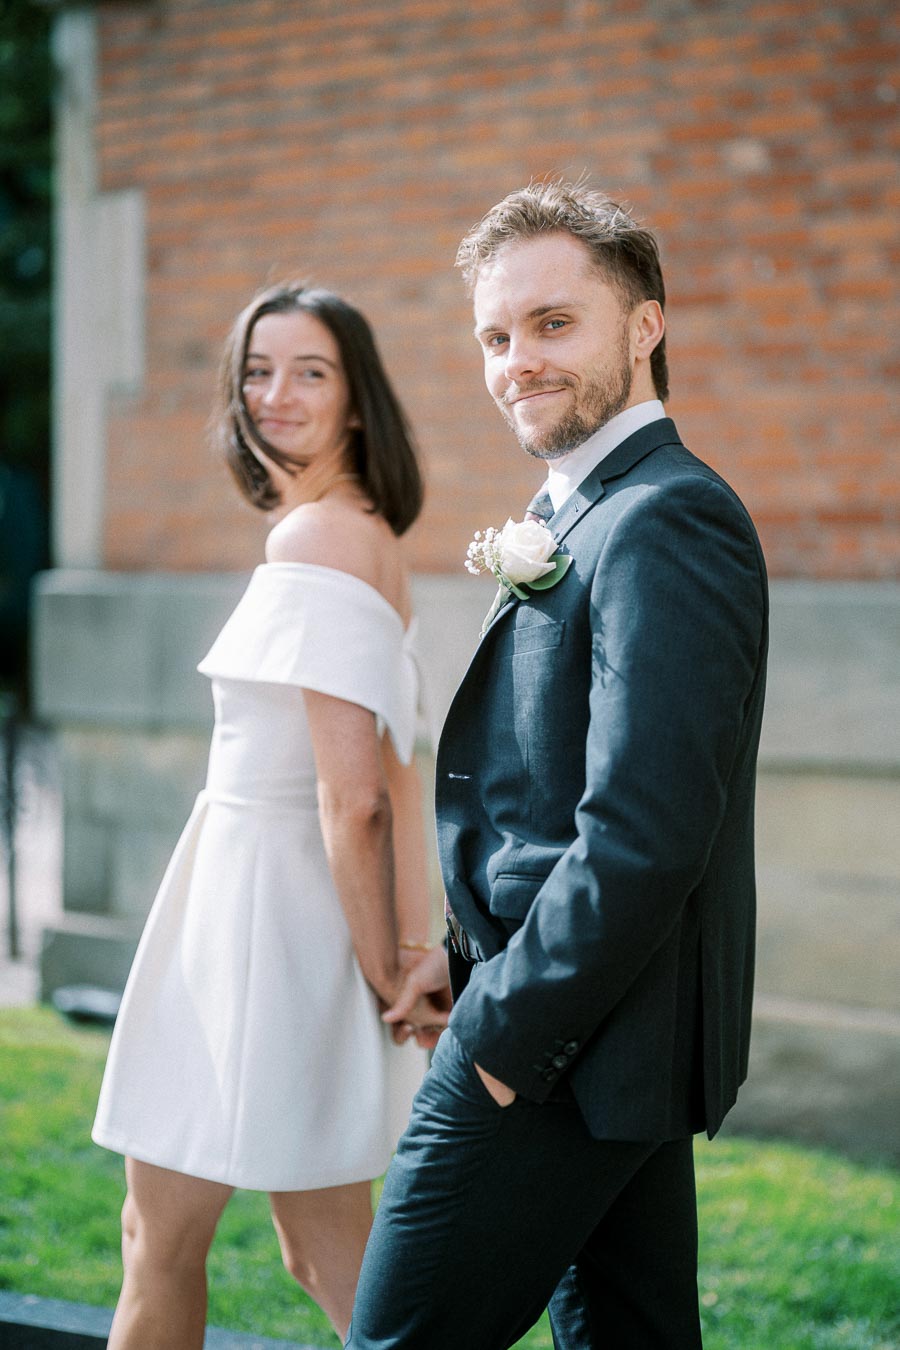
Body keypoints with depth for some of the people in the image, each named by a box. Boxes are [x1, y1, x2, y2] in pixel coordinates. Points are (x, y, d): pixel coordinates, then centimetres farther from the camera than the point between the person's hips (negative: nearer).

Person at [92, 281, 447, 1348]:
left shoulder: (313, 542, -18)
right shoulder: (366, 535, 13)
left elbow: (352, 797, -22)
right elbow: (393, 772, 11)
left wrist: (383, 971, -13)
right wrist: (410, 946, 6)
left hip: (260, 897, -9)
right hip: (292, 902, 9)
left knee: (160, 1239, 5)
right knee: (326, 1253, 14)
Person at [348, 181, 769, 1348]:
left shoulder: (661, 522, -19)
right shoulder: (594, 517, 14)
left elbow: (643, 836, -25)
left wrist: (508, 1030, -18)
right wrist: (480, 958, 11)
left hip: (562, 1046, -10)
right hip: (612, 1033, 10)